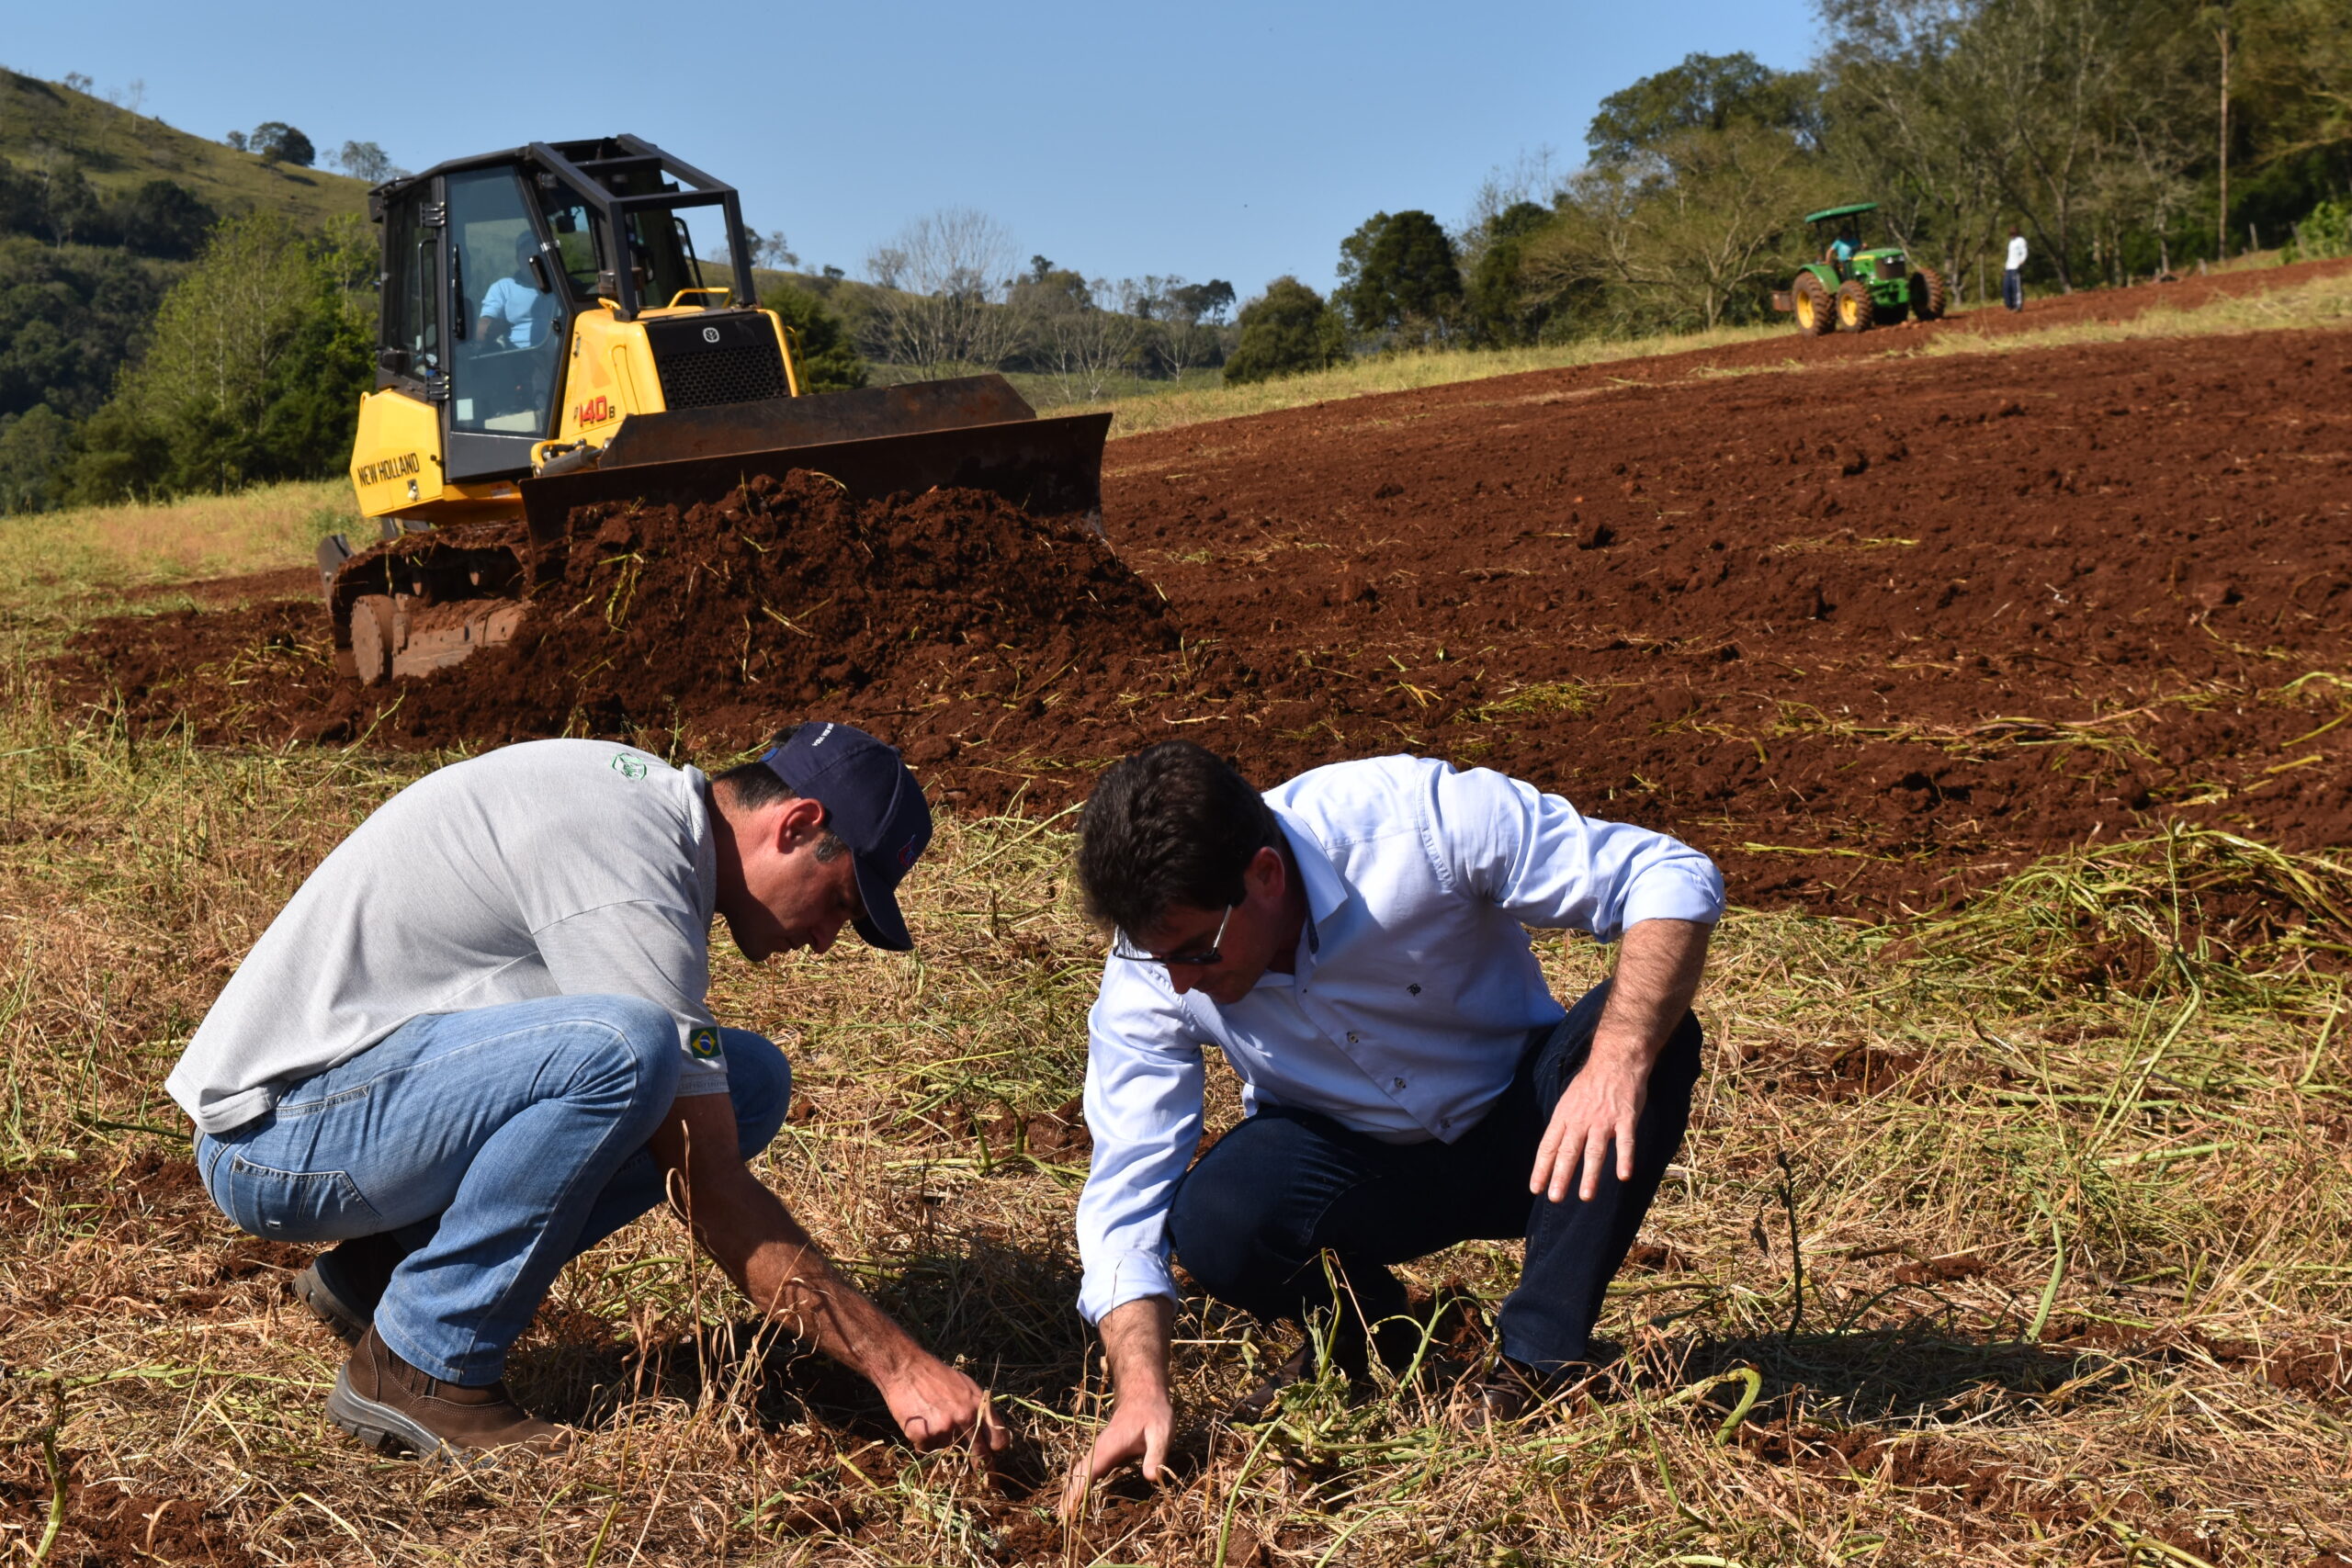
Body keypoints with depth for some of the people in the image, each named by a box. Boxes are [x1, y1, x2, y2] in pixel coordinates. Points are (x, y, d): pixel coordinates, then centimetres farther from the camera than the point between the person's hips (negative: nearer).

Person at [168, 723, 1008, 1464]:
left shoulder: (647, 794, 7)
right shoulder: (631, 872, -23)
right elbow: (710, 1192, -22)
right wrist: (897, 1363, -19)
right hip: (271, 1135, -10)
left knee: (746, 1080, 0)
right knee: (623, 1048, -33)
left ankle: (378, 1272, 6)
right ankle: (422, 1368, -15)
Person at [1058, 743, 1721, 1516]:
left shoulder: (1417, 821, -30)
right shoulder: (1150, 972, -21)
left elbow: (1674, 876, -28)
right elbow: (1127, 1192, -19)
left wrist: (1619, 1059, -44)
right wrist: (1140, 1390, -33)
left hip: (1519, 1133, -1)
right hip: (1350, 1161, 1)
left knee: (1649, 1029, -32)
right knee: (1213, 1220, -31)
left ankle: (1539, 1358, -19)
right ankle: (1360, 1333, 4)